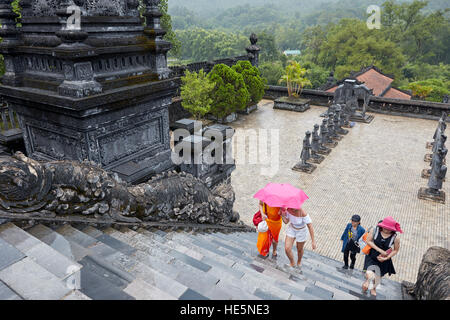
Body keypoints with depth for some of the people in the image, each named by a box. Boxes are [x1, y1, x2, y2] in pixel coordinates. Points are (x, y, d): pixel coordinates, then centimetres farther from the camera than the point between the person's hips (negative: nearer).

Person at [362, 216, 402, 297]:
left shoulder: (395, 238, -17)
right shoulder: (374, 231, -18)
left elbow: (396, 250, -3)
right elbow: (369, 241, -10)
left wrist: (386, 258, -13)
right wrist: (380, 250, -18)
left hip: (383, 260, 2)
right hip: (371, 257, -1)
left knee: (378, 277, 20)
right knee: (370, 275, -19)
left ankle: (373, 288, 55)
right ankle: (367, 281, 22)